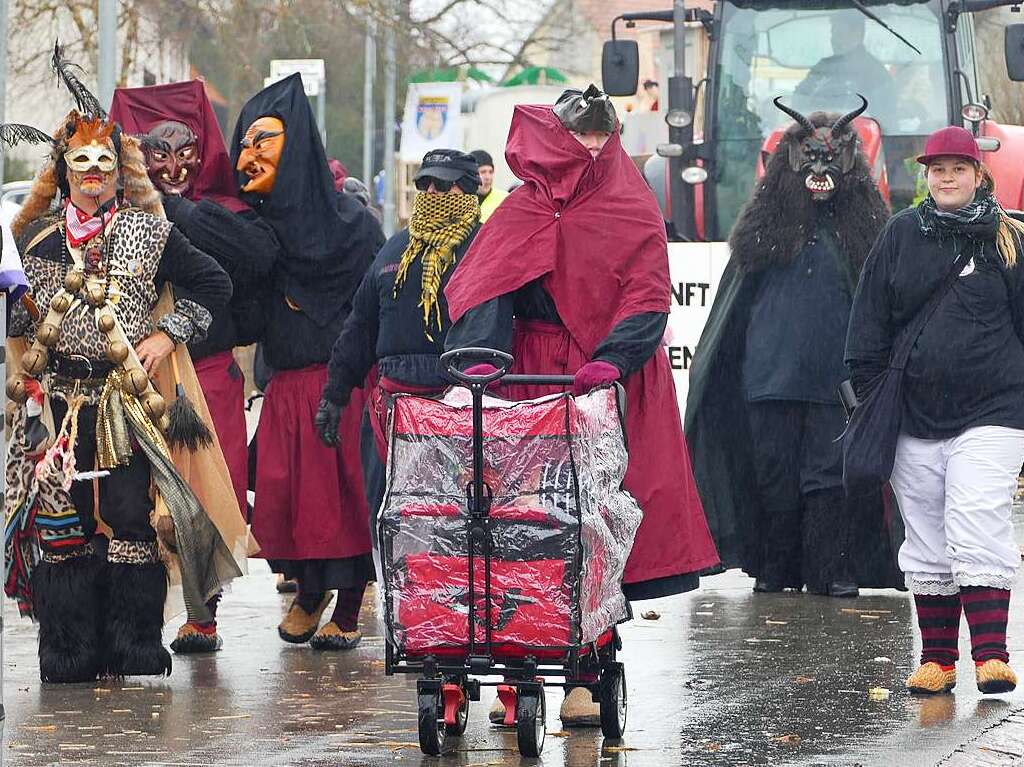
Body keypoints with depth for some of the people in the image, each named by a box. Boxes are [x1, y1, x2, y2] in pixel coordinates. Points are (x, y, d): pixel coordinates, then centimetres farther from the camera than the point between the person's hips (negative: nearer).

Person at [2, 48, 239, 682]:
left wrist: (169, 334, -2)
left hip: (130, 403, -2)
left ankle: (136, 650, 3)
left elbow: (214, 285, 8)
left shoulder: (149, 231, 4)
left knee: (133, 522, -5)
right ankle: (69, 655, 6)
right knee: (61, 528, 0)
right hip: (58, 406, 2)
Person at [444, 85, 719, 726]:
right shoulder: (524, 209, 10)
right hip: (534, 380, 2)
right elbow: (483, 289, -1)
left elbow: (648, 297, -4)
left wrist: (612, 360, -21)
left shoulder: (633, 210, 5)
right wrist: (478, 355, -19)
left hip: (609, 388, -2)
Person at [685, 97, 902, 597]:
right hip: (771, 379, 2)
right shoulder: (766, 225, 11)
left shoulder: (866, 228, 7)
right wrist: (709, 366, 13)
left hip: (838, 383, -1)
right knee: (774, 475, 4)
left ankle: (832, 571, 1)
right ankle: (775, 568, 13)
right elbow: (735, 306, 16)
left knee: (831, 475, -5)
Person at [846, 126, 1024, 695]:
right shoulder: (902, 235, 9)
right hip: (915, 417, 3)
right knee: (927, 543, 6)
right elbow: (870, 321, 12)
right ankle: (937, 658, 14)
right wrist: (869, 391, 7)